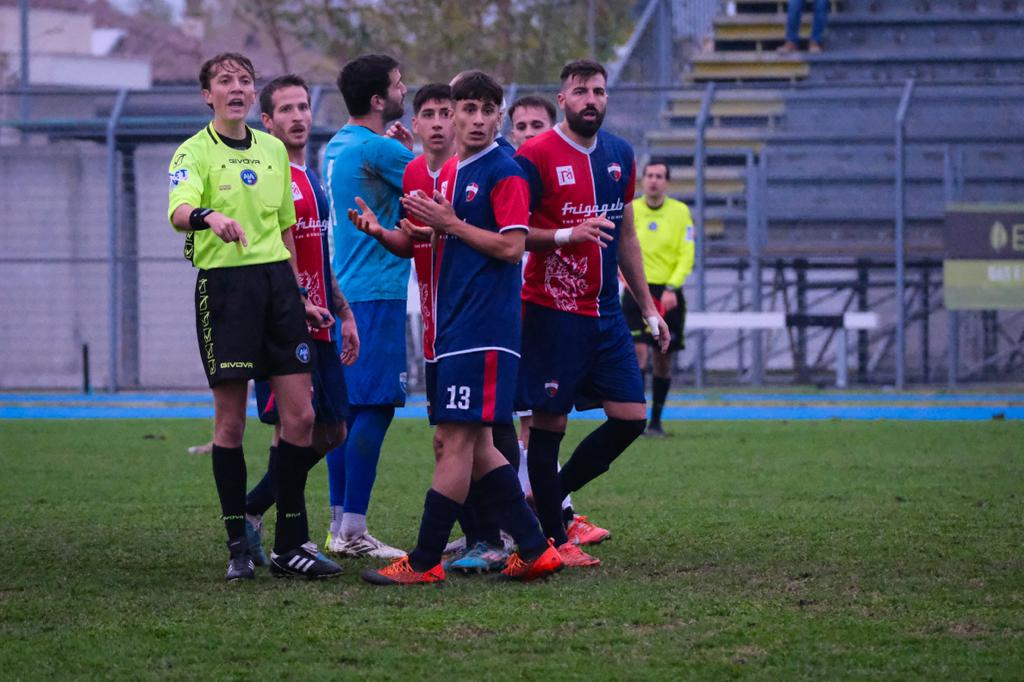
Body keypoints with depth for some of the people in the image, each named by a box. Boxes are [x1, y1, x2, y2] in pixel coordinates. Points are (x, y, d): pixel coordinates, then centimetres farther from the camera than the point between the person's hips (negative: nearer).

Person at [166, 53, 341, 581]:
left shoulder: (273, 150, 15)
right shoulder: (194, 152, -3)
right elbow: (179, 211, -23)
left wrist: (300, 296, 20)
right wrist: (210, 217, -44)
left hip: (277, 281, 5)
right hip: (224, 283, -5)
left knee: (300, 416, -1)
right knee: (231, 421, -2)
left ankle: (290, 544, 5)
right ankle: (238, 546, 5)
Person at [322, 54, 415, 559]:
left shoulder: (337, 147, 15)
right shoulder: (378, 149, -14)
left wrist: (402, 152, 13)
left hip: (344, 290, 10)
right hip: (377, 293, -10)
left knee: (348, 407, 10)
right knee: (374, 408, -9)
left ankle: (339, 526, 12)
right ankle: (353, 530, -11)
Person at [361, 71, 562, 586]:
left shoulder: (504, 172, -8)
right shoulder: (448, 172, 18)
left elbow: (511, 247, -16)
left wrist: (449, 223, -13)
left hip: (484, 331, -9)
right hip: (450, 330, 9)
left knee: (457, 442, -7)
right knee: (461, 444, 8)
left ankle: (424, 562, -6)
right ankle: (534, 549, 11)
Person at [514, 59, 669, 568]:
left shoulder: (620, 155, 11)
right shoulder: (535, 156, -10)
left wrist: (648, 306, 19)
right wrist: (566, 235, -23)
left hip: (604, 312, 7)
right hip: (552, 311, -7)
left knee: (631, 417, 4)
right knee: (549, 421, -3)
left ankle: (549, 497, 20)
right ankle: (553, 539, 5)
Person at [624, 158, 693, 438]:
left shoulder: (680, 212, 2)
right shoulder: (628, 210, 1)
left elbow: (686, 255, -3)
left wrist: (671, 288, -15)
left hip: (668, 295, 1)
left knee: (663, 361, 6)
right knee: (638, 353, -16)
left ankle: (656, 420, 18)